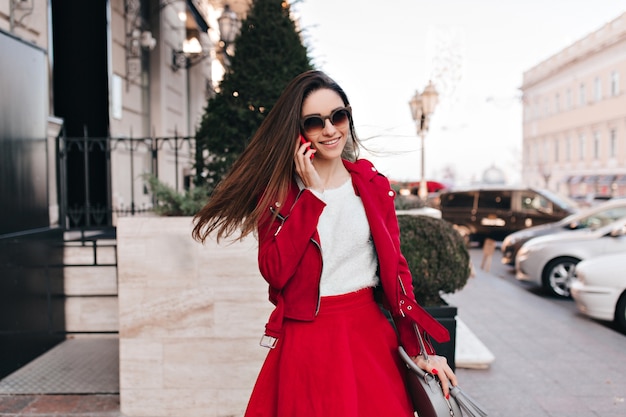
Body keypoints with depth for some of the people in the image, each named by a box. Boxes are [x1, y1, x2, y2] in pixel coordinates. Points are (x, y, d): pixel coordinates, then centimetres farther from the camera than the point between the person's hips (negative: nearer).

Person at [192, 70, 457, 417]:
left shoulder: (374, 185, 3)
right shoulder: (276, 190, -2)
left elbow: (395, 267, 3)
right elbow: (274, 272, -17)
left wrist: (419, 349, -5)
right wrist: (312, 192, -17)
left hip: (371, 337, 2)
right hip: (305, 342, -1)